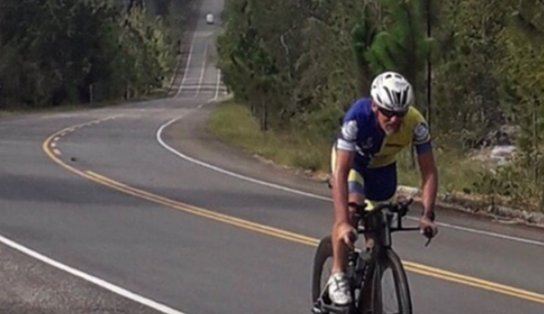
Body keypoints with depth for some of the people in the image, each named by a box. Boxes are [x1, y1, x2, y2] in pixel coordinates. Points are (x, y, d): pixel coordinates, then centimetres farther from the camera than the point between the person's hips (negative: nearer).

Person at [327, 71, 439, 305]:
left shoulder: (415, 124, -34)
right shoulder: (358, 118, -41)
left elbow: (429, 172, -25)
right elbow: (341, 172, -44)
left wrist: (427, 215, -37)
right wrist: (343, 222, -51)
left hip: (382, 166, 3)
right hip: (351, 159, -3)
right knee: (351, 205, -30)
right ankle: (338, 276, -17)